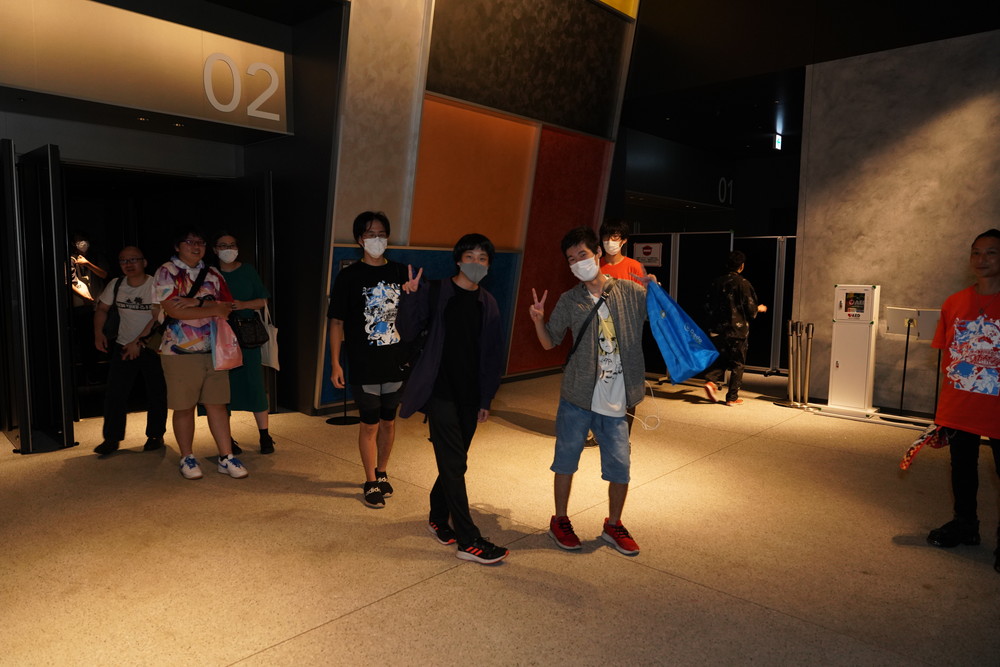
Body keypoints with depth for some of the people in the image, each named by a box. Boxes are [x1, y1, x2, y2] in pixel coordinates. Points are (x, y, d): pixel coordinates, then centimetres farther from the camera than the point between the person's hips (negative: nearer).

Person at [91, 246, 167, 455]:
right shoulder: (116, 285, 1)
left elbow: (158, 319, -17)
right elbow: (102, 308, 13)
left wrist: (138, 342, -21)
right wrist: (98, 333, -2)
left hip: (151, 346, -4)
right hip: (123, 345, 4)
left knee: (156, 393, 3)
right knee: (114, 393, 0)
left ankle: (155, 436, 19)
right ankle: (112, 438, 10)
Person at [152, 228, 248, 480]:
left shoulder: (213, 274, 11)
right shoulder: (166, 273, -3)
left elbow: (227, 306, 1)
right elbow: (174, 310, -16)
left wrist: (197, 302, -15)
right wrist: (214, 309, -12)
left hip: (213, 350, 4)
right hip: (180, 352, -4)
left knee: (217, 404, 6)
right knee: (184, 407, 6)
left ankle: (226, 457, 13)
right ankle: (187, 458, 23)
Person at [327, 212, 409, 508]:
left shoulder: (400, 272, 4)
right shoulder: (349, 276, -5)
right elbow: (336, 322, -3)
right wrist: (335, 364, -8)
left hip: (397, 363, 3)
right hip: (363, 366, -3)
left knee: (389, 421, 15)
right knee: (370, 424, 5)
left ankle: (381, 472, 36)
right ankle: (371, 483, 23)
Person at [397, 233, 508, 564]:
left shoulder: (488, 304, 7)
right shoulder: (436, 293, -4)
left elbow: (492, 355, 11)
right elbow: (409, 332, -7)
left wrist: (486, 399, 10)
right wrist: (410, 298, -24)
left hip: (470, 396, 5)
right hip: (441, 391, -4)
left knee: (453, 461, 12)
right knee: (454, 463, -5)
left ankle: (438, 517, 34)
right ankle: (469, 541, 2)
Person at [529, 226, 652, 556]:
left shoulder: (630, 292, 1)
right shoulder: (569, 300, 4)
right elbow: (549, 342, 10)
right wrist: (538, 319, -9)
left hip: (615, 402, 0)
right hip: (577, 396, 1)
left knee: (620, 467, 5)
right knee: (566, 460, 11)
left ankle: (613, 525, 29)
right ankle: (560, 521, 32)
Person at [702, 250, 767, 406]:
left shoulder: (716, 282, 3)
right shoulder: (743, 283, -10)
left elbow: (707, 306, 8)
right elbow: (751, 309, -8)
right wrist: (759, 309, 14)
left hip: (718, 329, 4)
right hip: (738, 329, -4)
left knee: (720, 359, 17)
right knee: (737, 364, 7)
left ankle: (711, 381, -7)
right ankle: (732, 397, 9)